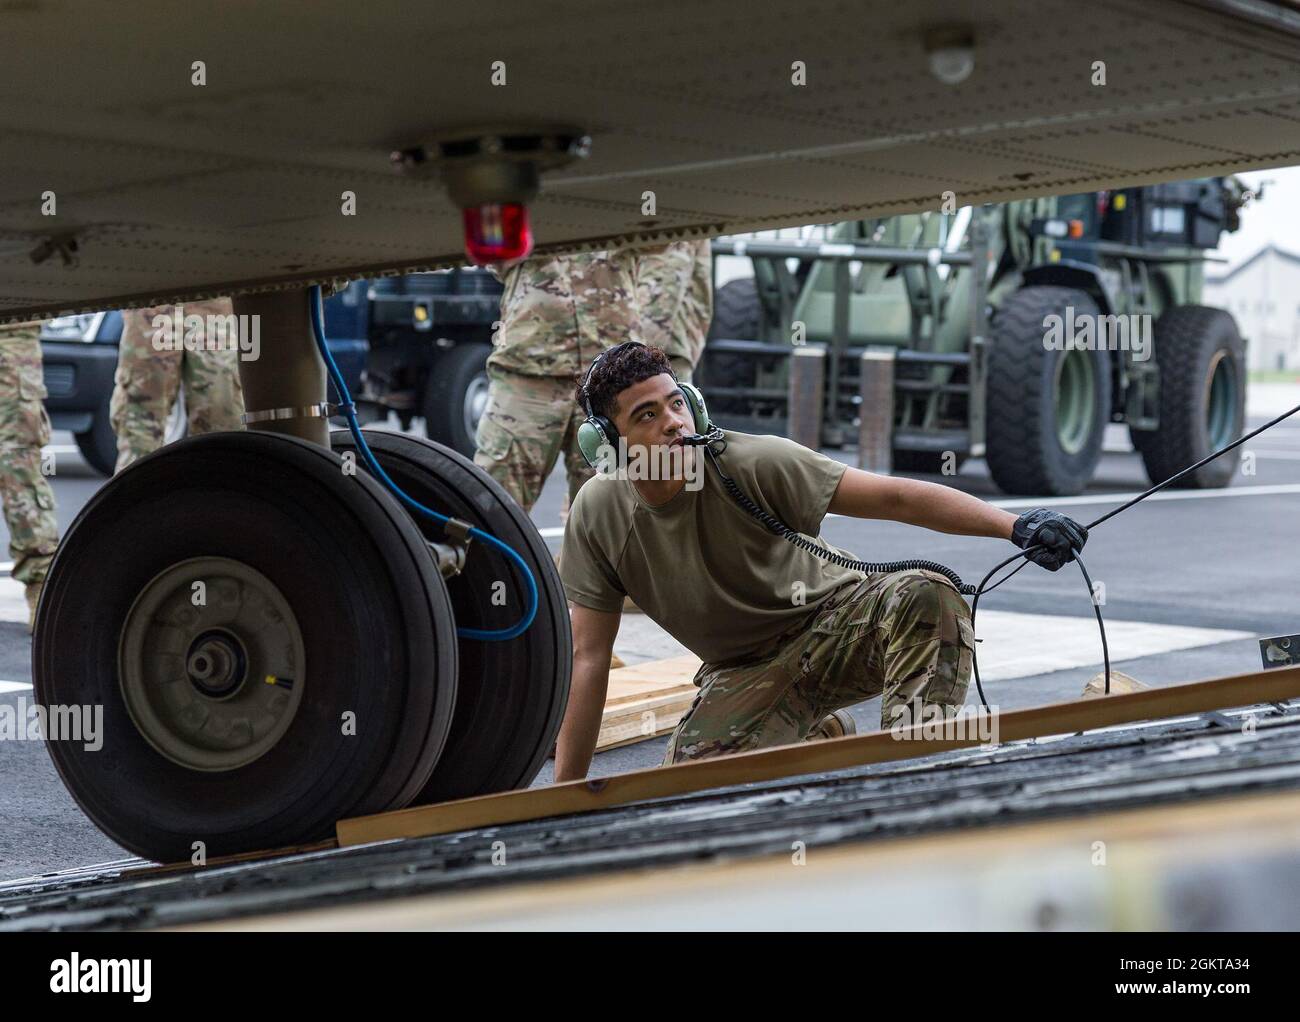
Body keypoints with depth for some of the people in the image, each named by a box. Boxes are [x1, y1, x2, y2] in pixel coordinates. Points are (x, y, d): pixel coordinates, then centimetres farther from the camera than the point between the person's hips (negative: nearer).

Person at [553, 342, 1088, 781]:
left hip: (835, 618, -3)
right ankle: (811, 740, 8)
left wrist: (1013, 525, -38)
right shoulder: (597, 514, -12)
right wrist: (564, 795, -7)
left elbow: (895, 497, -26)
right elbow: (589, 657, -6)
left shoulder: (754, 463, -23)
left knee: (928, 596, -33)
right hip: (742, 673, 4)